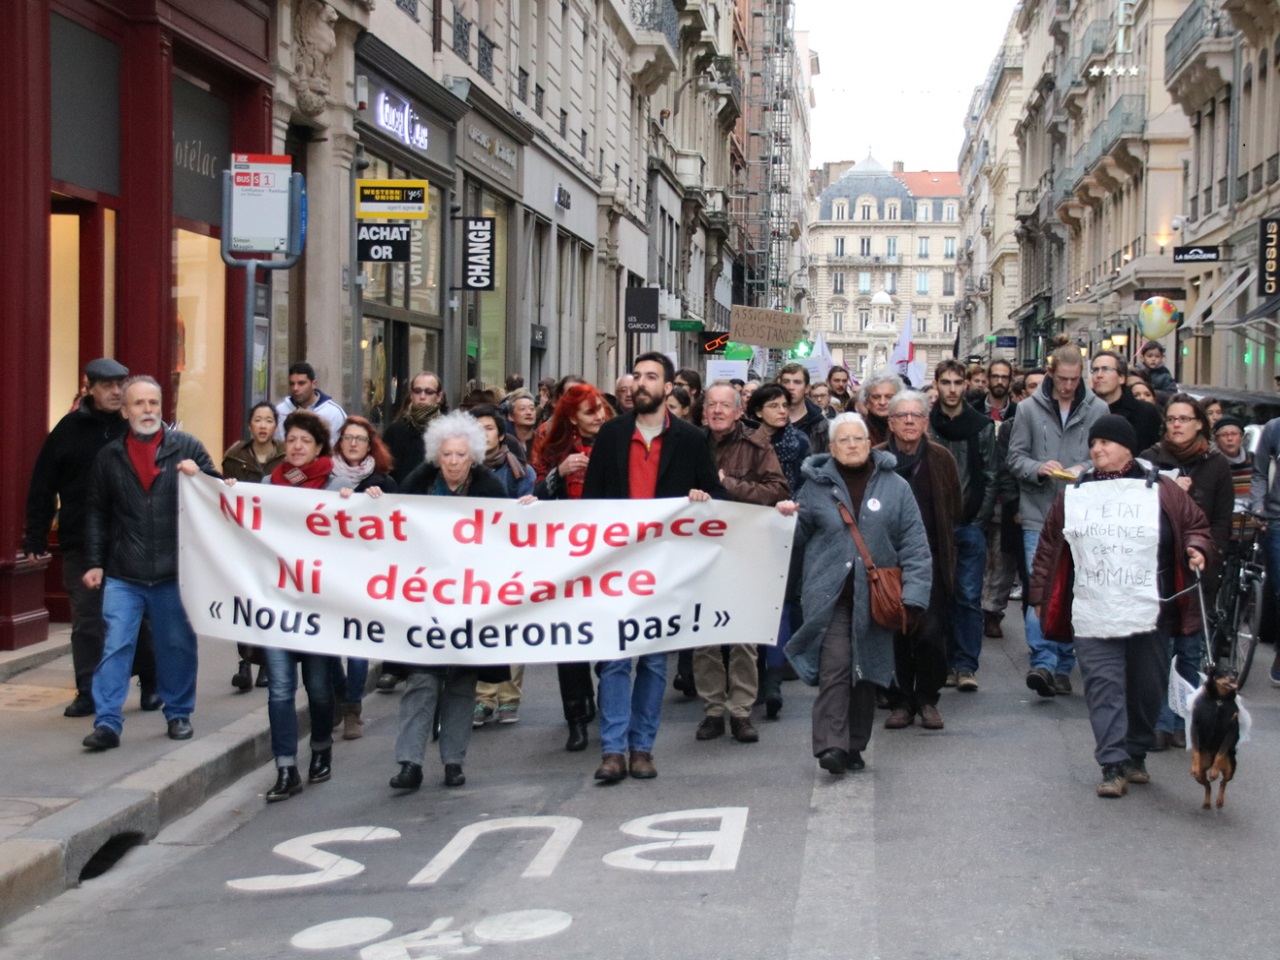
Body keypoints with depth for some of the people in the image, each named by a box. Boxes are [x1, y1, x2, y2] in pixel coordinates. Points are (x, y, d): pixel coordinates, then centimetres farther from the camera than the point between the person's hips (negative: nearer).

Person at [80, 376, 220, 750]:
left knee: (178, 646, 9)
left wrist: (198, 476, -17)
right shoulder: (109, 456, 6)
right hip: (123, 575, 1)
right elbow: (97, 515, 10)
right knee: (115, 647, -5)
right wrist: (94, 563, 5)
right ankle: (107, 723, -2)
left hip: (175, 571, 0)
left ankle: (178, 715, 24)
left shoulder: (186, 447, 1)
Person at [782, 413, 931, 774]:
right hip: (829, 594, -1)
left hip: (874, 597, 1)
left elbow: (914, 545, 0)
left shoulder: (895, 487, 4)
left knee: (866, 671, 8)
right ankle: (830, 745, -16)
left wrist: (913, 596, -9)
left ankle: (854, 747, 20)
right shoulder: (817, 486, 6)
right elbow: (799, 536, 13)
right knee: (834, 666, -14)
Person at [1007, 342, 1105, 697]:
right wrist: (1039, 468, -15)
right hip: (1039, 513, -1)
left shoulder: (1097, 410, 5)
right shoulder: (1029, 408, 4)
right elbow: (1015, 457, 4)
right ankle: (1043, 663, -13)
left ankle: (1063, 666, 15)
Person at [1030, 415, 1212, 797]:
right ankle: (1113, 766, -7)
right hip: (1092, 617, 1)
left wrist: (1196, 549, -12)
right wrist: (1040, 595, 11)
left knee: (1147, 688, 8)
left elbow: (1196, 526, 10)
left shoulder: (1161, 490, 3)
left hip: (1150, 615, 0)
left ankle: (1136, 755, 26)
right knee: (1104, 688, -6)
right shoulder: (1073, 494, 9)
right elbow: (1049, 547, 13)